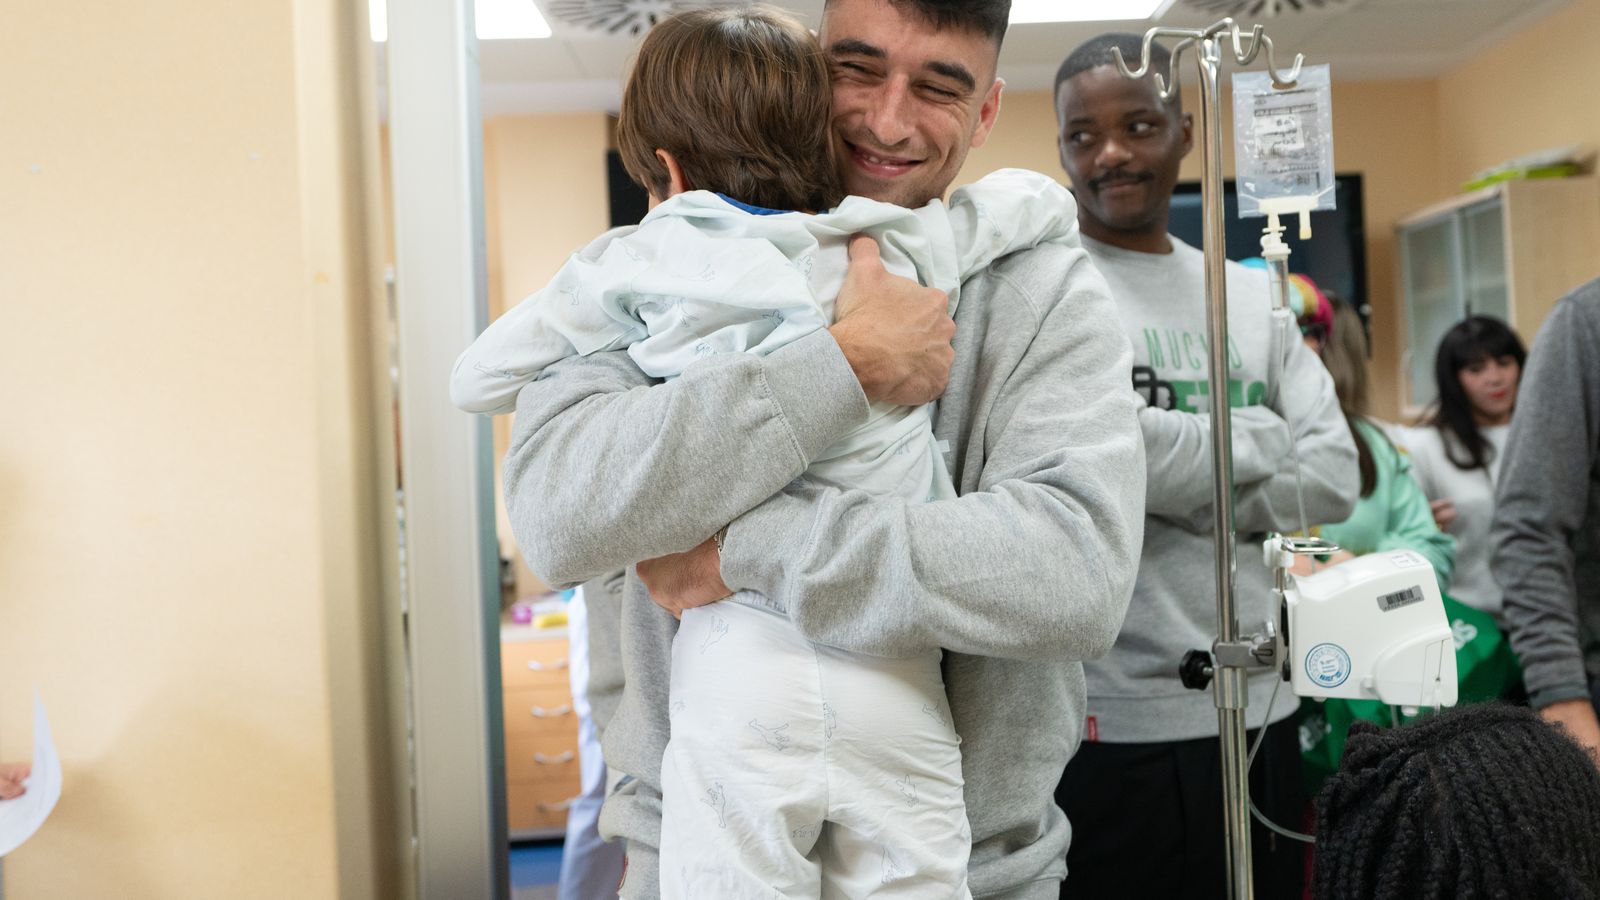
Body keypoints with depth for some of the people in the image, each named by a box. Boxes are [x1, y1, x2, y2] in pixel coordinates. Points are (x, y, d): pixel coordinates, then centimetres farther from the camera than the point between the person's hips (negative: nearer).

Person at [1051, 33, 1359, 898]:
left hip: (1257, 705, 6)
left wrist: (1175, 490, -10)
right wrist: (1255, 439, -7)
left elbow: (1331, 476, 3)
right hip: (1104, 721, -5)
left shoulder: (1250, 293, 11)